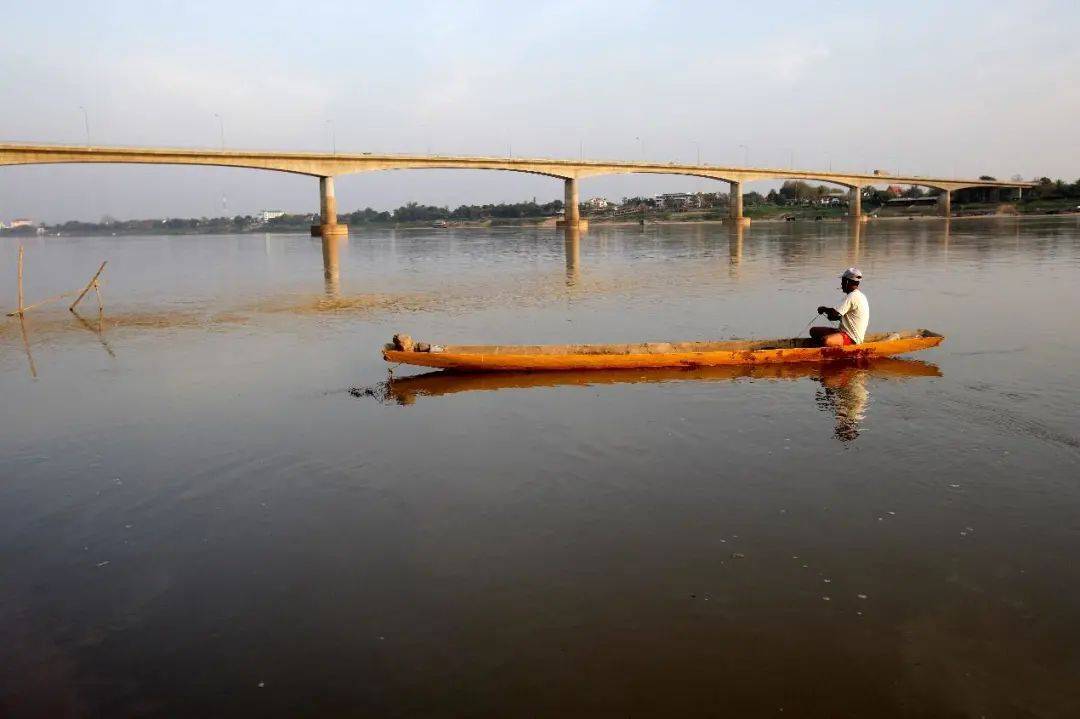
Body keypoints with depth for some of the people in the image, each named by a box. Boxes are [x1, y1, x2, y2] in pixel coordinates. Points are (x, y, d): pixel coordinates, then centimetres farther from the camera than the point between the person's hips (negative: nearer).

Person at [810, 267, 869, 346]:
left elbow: (834, 312, -21)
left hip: (851, 337, -11)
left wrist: (823, 309, -1)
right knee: (814, 331, 12)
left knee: (825, 341, -39)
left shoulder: (852, 296, -17)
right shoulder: (860, 296, 16)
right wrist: (838, 317, 12)